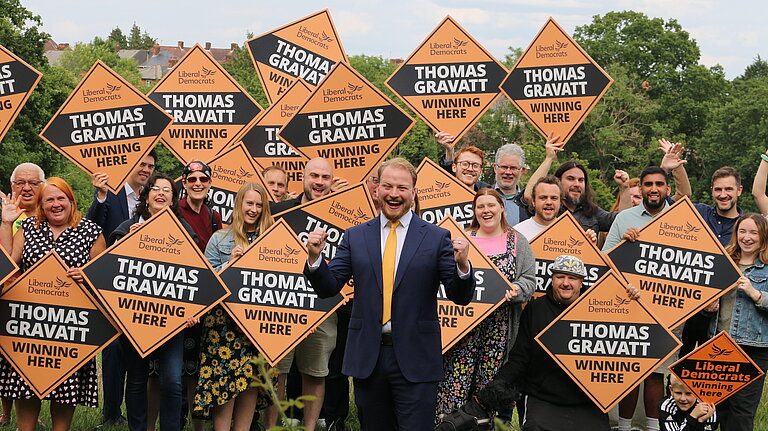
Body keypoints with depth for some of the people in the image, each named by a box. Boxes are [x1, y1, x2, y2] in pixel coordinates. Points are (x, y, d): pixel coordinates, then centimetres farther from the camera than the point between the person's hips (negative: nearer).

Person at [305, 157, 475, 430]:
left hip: (415, 360, -3)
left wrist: (462, 265, -22)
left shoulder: (436, 238, 1)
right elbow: (328, 288, 5)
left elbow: (461, 297, -2)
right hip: (367, 357, 3)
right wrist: (315, 257, -13)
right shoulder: (355, 237, 7)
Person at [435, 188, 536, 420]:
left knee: (489, 382, 4)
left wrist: (516, 289, -14)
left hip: (499, 326, 1)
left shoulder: (517, 242, 10)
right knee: (456, 378, -8)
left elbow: (529, 279, 5)